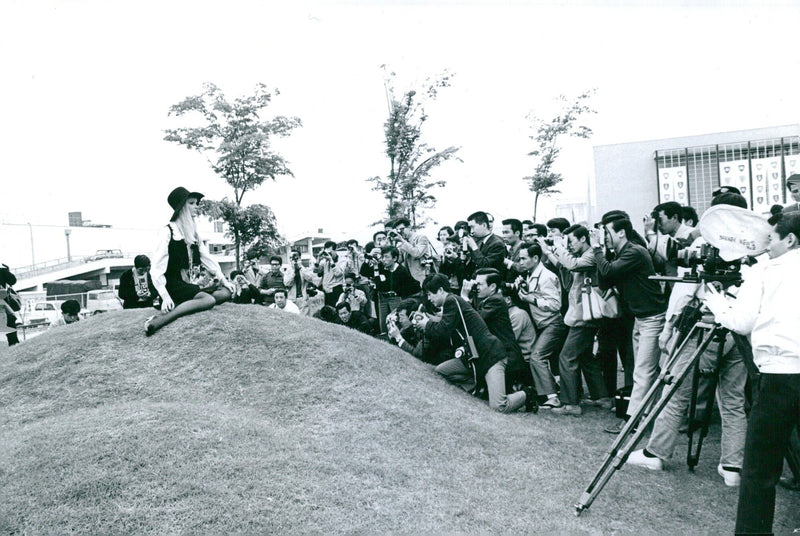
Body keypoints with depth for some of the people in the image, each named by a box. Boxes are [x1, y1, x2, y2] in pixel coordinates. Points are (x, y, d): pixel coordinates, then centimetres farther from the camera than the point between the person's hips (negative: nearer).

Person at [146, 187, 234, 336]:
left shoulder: (193, 232, 17)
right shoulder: (169, 231, -7)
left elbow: (206, 257, 15)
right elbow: (157, 268, -13)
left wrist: (223, 279, 3)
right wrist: (165, 297, -22)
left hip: (193, 285, 8)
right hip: (175, 284, -8)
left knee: (226, 292, -13)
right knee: (209, 300, -32)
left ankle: (182, 306, -22)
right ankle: (157, 321, -34)